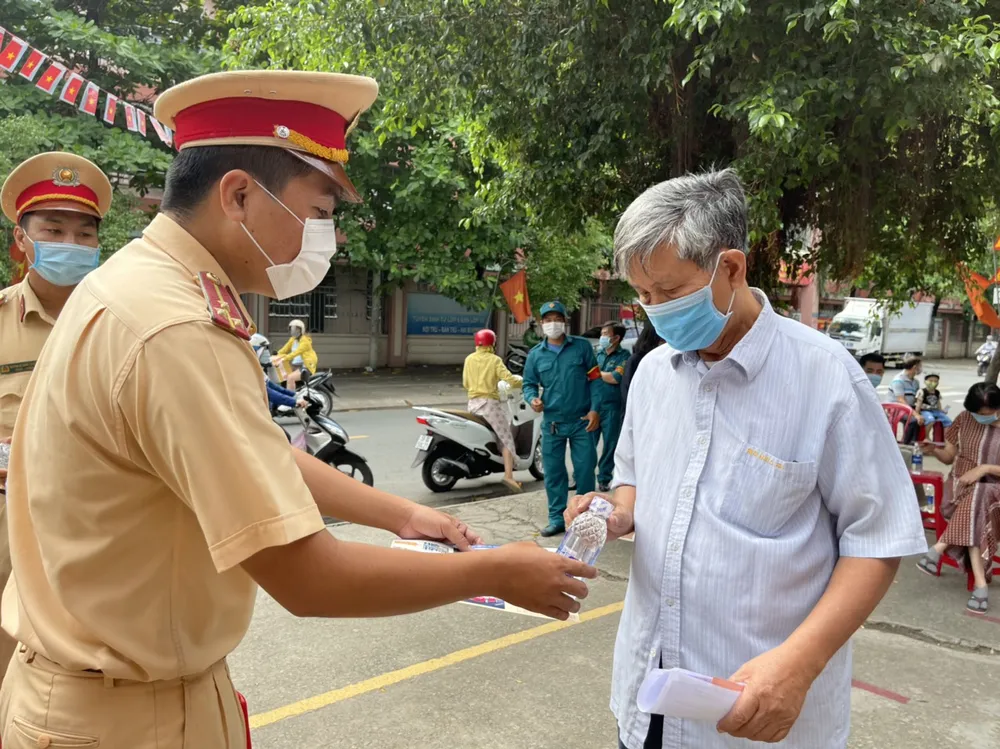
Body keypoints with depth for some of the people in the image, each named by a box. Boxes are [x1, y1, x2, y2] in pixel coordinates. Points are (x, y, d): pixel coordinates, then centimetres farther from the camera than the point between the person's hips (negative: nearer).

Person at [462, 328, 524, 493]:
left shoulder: (469, 359, 8)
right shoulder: (495, 360, -5)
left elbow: (465, 384, 11)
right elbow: (510, 380, -15)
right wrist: (524, 381, 4)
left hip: (472, 403, 5)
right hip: (489, 403, -5)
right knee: (506, 438, -3)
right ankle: (508, 475, -17)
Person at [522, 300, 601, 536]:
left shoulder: (582, 347, 1)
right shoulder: (535, 354, 6)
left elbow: (594, 379, 1)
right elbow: (529, 383, 11)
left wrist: (594, 409, -8)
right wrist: (532, 399, -11)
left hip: (581, 421, -2)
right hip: (552, 422, 2)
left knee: (585, 470, 2)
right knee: (553, 472, 7)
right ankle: (557, 518, 18)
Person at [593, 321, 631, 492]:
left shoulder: (624, 356, -2)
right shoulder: (598, 353, 13)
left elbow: (616, 378, -15)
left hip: (612, 408, -3)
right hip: (592, 405, 3)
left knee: (610, 445, 7)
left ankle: (604, 478, 19)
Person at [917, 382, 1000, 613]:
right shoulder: (964, 420, 6)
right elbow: (948, 457, 11)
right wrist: (933, 450, -10)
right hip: (960, 483, 2)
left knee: (975, 499, -40)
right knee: (973, 507, -35)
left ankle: (939, 547, -35)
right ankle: (981, 583, -40)